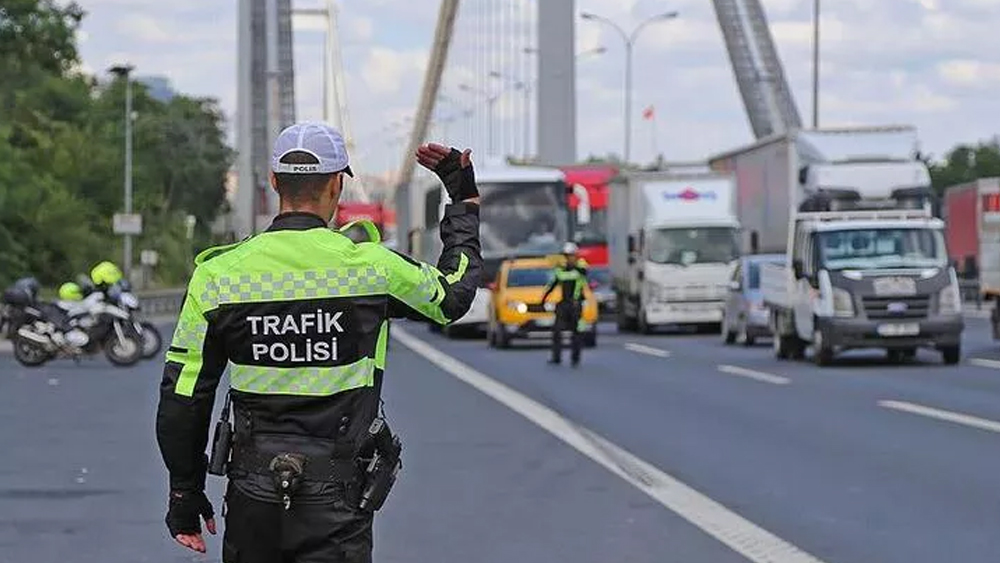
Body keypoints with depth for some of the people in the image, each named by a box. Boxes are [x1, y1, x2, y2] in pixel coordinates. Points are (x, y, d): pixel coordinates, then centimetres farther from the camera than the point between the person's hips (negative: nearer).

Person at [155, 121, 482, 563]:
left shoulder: (218, 275, -3)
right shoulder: (370, 267, -7)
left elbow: (182, 400, 1)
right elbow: (453, 295, 14)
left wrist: (185, 494, 13)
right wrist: (464, 200, 27)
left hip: (251, 498, 2)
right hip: (336, 506, -2)